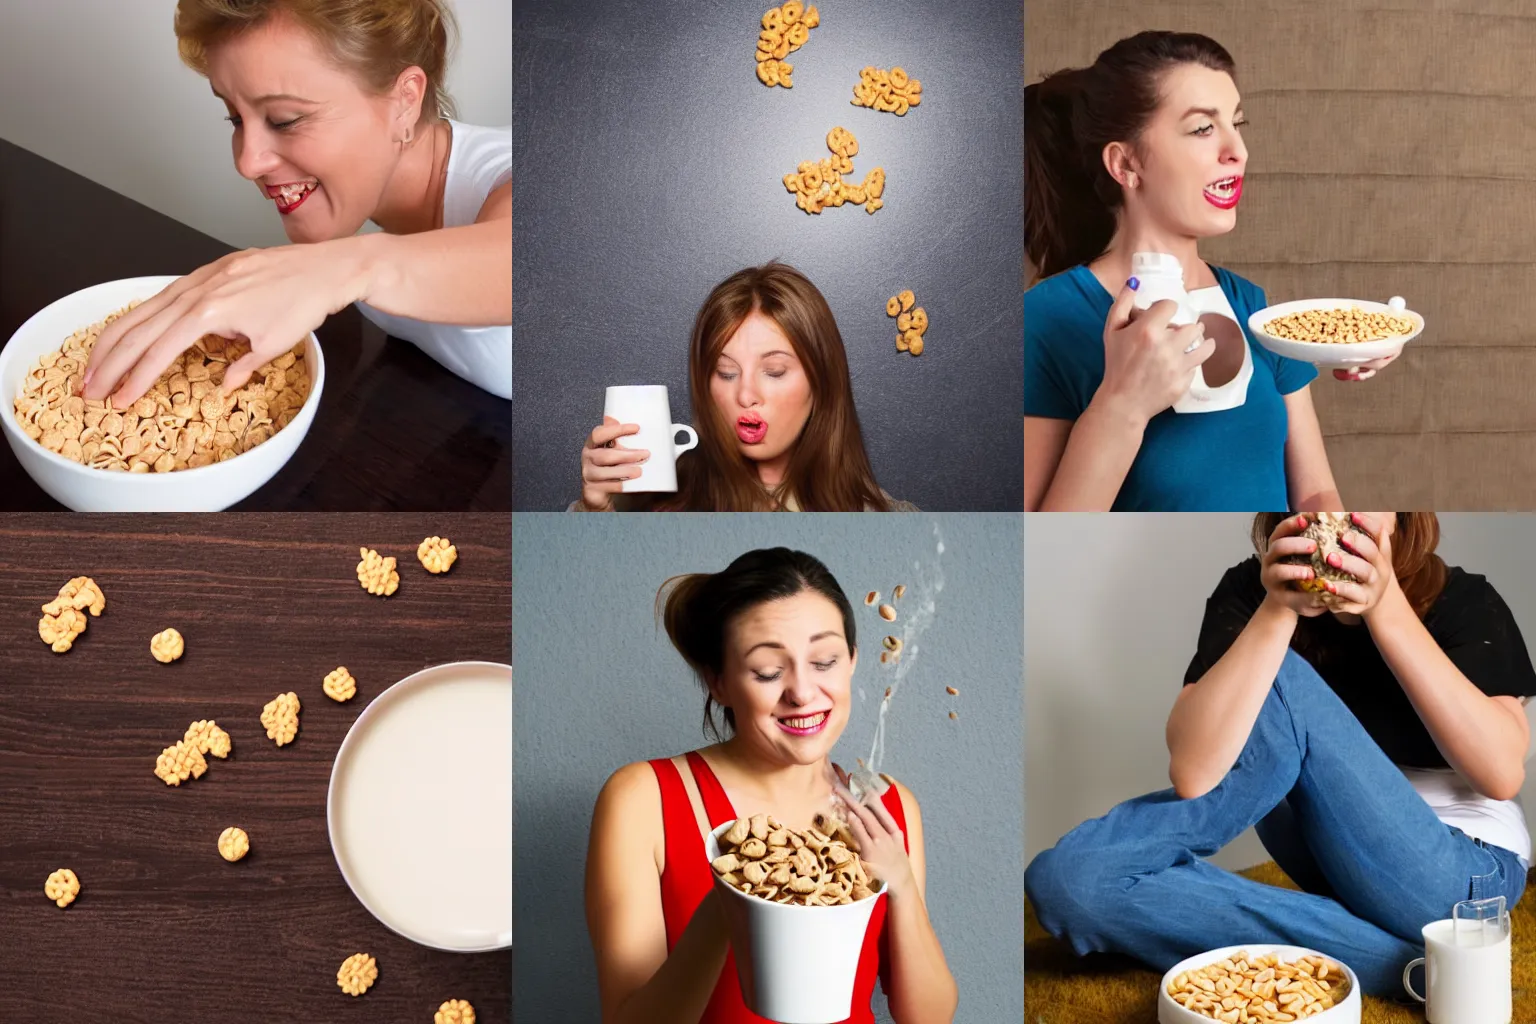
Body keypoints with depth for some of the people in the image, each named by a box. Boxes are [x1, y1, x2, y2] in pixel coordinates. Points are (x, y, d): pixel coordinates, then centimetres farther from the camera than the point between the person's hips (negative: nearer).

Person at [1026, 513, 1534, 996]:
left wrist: (1387, 607, -27)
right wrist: (1278, 610, -30)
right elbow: (1194, 774, -22)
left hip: (1464, 876, -3)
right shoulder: (1248, 593, -7)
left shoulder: (1463, 601, -8)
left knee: (1282, 683, -24)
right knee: (1067, 876, -22)